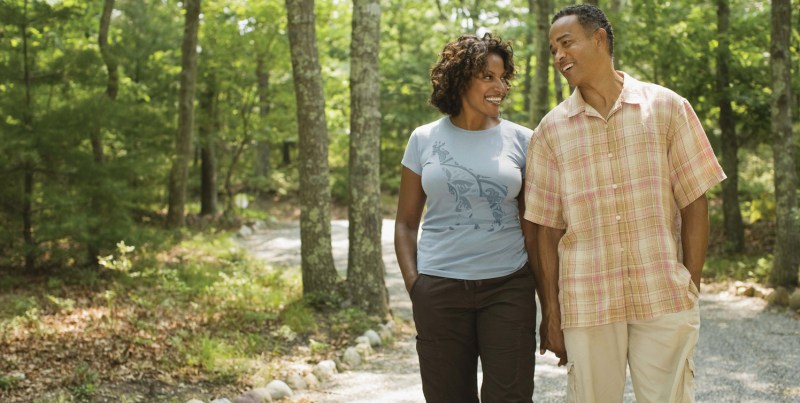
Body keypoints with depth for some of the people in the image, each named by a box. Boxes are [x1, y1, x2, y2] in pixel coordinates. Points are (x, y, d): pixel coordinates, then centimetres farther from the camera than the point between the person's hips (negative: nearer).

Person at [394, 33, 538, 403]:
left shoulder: (521, 140, 3)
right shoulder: (424, 140, 4)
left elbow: (534, 222, 5)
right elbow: (405, 222, 8)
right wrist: (413, 284, -3)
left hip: (508, 288, 0)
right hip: (439, 290, 1)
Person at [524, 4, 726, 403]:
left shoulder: (666, 107, 2)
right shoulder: (550, 130, 5)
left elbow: (693, 204, 3)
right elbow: (548, 227, 6)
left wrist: (691, 290, -1)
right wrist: (551, 313, 3)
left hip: (664, 299, -1)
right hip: (586, 305, 1)